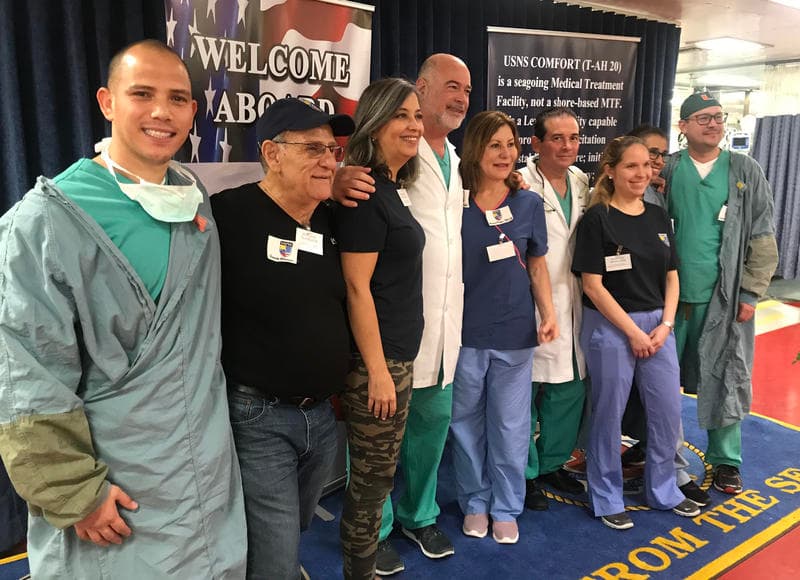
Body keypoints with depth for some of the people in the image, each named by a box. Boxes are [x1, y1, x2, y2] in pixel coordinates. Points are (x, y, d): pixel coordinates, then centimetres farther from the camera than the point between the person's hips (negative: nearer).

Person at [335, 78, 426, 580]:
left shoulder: (394, 189, 12)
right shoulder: (366, 194, -16)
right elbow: (357, 287, -20)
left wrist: (396, 361, 17)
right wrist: (377, 369, -20)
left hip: (400, 352, 9)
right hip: (376, 357, -9)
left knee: (378, 474, 20)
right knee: (372, 478, 5)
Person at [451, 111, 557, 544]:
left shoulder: (529, 204, 2)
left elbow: (537, 265, 8)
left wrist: (549, 314, -4)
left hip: (515, 332, 1)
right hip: (465, 331, -1)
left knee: (510, 425, 11)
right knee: (466, 423, 12)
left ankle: (506, 507, 29)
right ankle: (474, 502, 31)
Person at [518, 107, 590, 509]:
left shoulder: (581, 182, 10)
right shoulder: (521, 186, -14)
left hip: (572, 306, 7)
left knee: (569, 389, 16)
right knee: (525, 390, 4)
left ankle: (552, 463, 35)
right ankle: (525, 473, 22)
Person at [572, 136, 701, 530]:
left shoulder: (658, 217, 8)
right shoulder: (597, 219, -9)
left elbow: (671, 278, 10)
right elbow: (593, 286, -13)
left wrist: (665, 325, -4)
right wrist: (633, 331, -13)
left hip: (657, 325, 6)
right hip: (610, 327, -6)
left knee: (669, 411, 12)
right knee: (608, 415, 6)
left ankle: (663, 490, 33)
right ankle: (607, 498, 24)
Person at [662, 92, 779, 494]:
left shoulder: (746, 171, 1)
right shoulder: (666, 172, 1)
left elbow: (763, 238, 1)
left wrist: (750, 294, -4)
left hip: (725, 297, 0)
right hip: (670, 294, 1)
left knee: (725, 380, 7)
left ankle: (725, 458, 24)